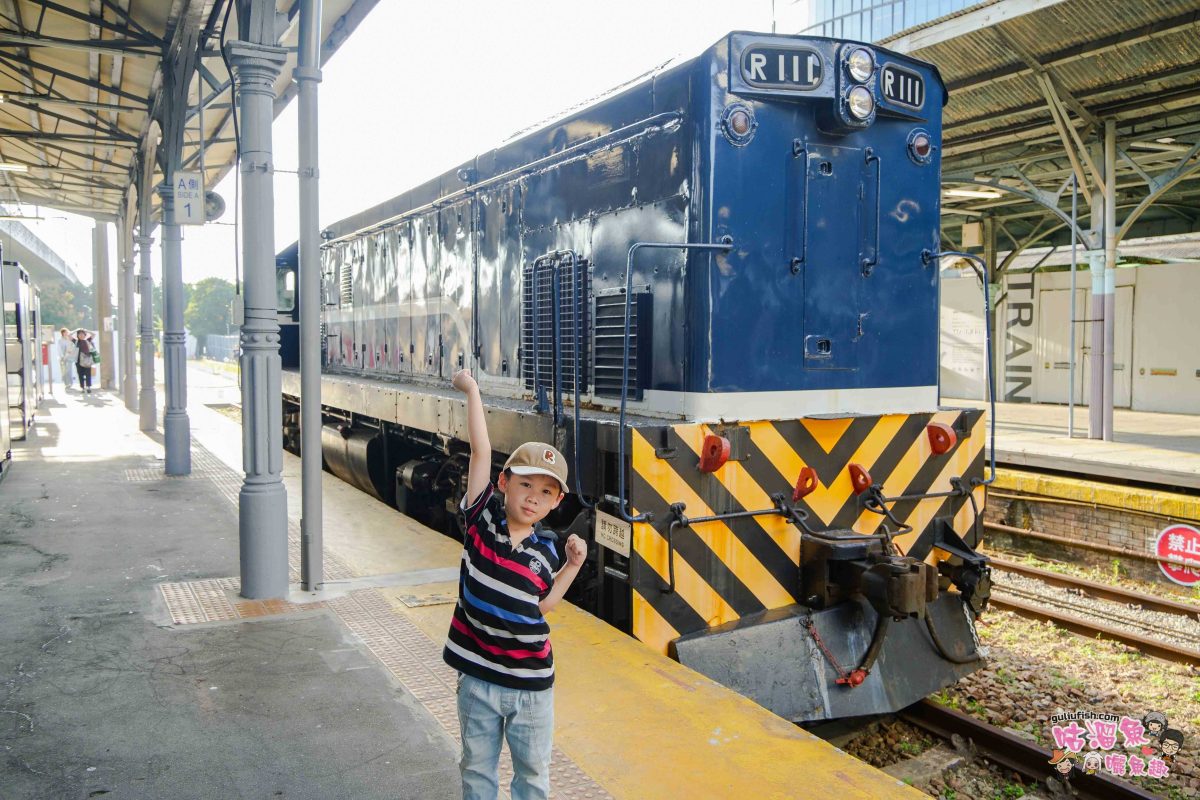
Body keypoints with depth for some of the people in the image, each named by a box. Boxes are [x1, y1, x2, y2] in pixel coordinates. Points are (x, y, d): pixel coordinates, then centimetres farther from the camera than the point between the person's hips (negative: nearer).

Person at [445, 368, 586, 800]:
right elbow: (481, 450, -15)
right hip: (478, 677, -1)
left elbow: (542, 604, 3)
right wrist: (471, 389, -14)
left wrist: (573, 564, -5)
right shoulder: (481, 518, -11)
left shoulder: (547, 549, -6)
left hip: (531, 683, 1)